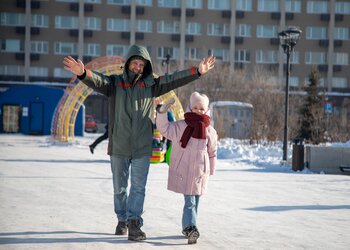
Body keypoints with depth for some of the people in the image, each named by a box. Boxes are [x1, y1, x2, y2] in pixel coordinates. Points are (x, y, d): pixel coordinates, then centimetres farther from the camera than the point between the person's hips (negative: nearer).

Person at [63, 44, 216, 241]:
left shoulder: (151, 84, 2)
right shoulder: (115, 83, -3)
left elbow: (173, 79, -4)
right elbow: (97, 80, -21)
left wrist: (197, 71, -17)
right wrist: (83, 73, -44)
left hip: (142, 147, 0)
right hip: (119, 146, 0)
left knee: (139, 187, -5)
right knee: (120, 187, 14)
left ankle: (134, 223, -6)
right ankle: (122, 220, 30)